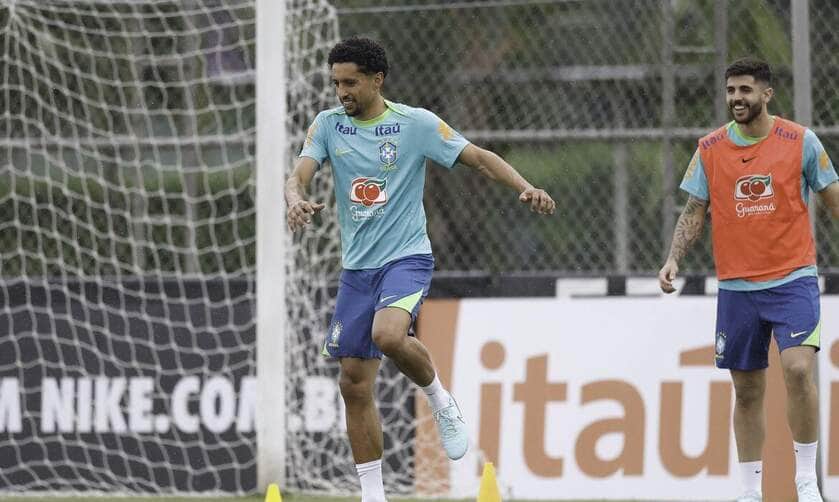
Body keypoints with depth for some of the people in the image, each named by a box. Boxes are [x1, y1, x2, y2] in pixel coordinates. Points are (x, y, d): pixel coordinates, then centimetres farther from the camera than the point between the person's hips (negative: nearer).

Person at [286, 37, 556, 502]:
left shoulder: (417, 124, -6)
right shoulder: (328, 126, 4)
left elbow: (479, 157, -3)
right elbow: (298, 175, -7)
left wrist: (524, 187, -19)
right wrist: (296, 199, -32)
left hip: (406, 258, -5)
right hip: (356, 267, 5)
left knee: (388, 335, -34)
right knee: (355, 384, 3)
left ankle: (440, 401, -4)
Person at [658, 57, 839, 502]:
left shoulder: (800, 142, -2)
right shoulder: (710, 149, 3)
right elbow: (694, 212, 7)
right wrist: (673, 260, -6)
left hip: (793, 280, -3)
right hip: (736, 288, 3)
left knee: (798, 369, -22)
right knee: (747, 391, 8)